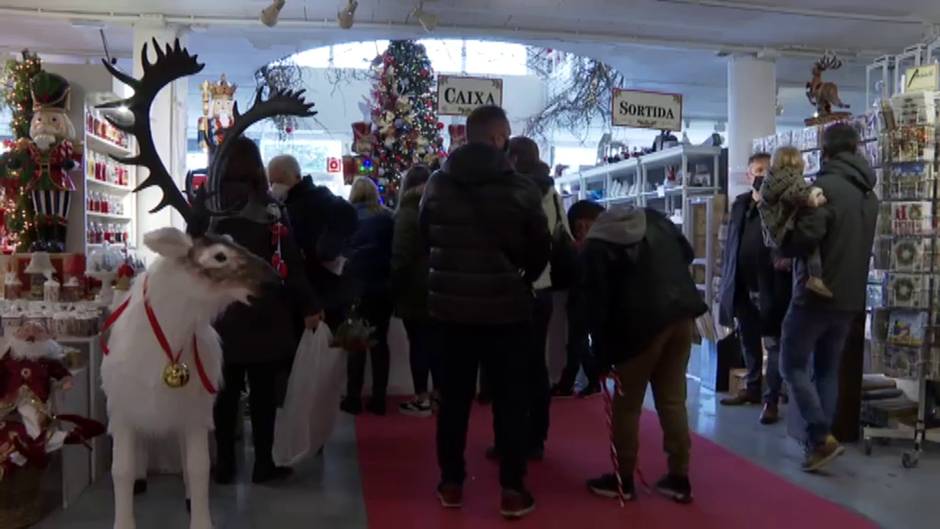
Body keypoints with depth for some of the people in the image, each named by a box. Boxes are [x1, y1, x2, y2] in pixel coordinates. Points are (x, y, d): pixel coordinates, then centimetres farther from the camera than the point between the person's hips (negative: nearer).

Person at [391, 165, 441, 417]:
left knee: (418, 343, -1)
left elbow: (400, 257, -15)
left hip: (416, 289, -6)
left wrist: (395, 288, -6)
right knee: (436, 340, 14)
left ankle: (422, 399, 4)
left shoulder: (407, 213, -11)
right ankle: (439, 391, 20)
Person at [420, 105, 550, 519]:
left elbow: (426, 238, 8)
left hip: (451, 304, 3)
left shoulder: (436, 185, -2)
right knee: (509, 398, 7)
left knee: (454, 395, 13)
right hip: (506, 307, -3)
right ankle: (512, 490, 12)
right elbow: (541, 250, -3)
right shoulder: (521, 188, -11)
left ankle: (451, 483, 21)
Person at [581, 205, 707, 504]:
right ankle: (679, 478, 21)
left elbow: (597, 305, -7)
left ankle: (623, 479, 18)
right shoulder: (653, 219, 17)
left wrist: (602, 357, -3)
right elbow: (687, 253, 19)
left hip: (644, 321, -6)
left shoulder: (597, 246, -2)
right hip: (682, 313, 7)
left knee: (627, 404, 8)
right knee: (672, 399, 15)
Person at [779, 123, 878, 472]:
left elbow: (806, 237, -23)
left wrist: (783, 249, -3)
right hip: (850, 297, 8)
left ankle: (822, 437, -6)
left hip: (817, 293, -8)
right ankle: (819, 441, 15)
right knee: (828, 369, 13)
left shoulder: (825, 186, -14)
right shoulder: (869, 194, 13)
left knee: (793, 364, 2)